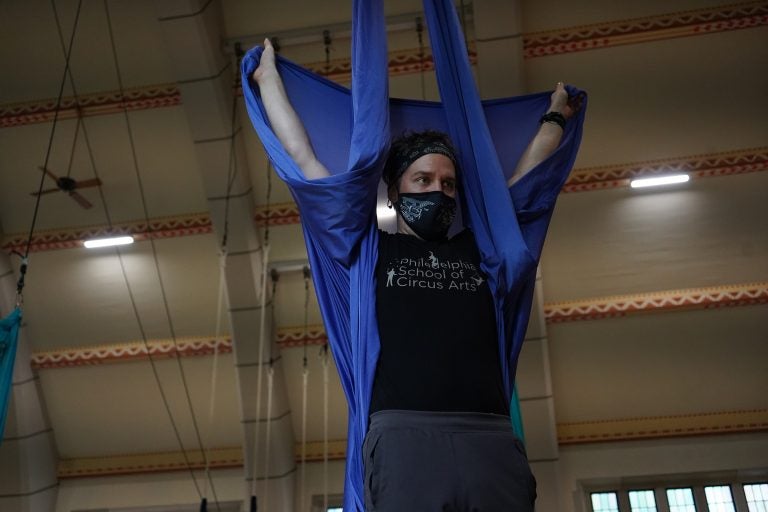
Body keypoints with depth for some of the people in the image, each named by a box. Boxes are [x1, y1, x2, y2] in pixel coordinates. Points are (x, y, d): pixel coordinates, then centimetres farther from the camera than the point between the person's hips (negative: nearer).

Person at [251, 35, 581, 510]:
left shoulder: (476, 249, 23)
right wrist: (269, 75, 32)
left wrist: (556, 115, 50)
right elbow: (303, 156, 23)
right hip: (404, 438, -2)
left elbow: (527, 173, 37)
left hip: (491, 440, 3)